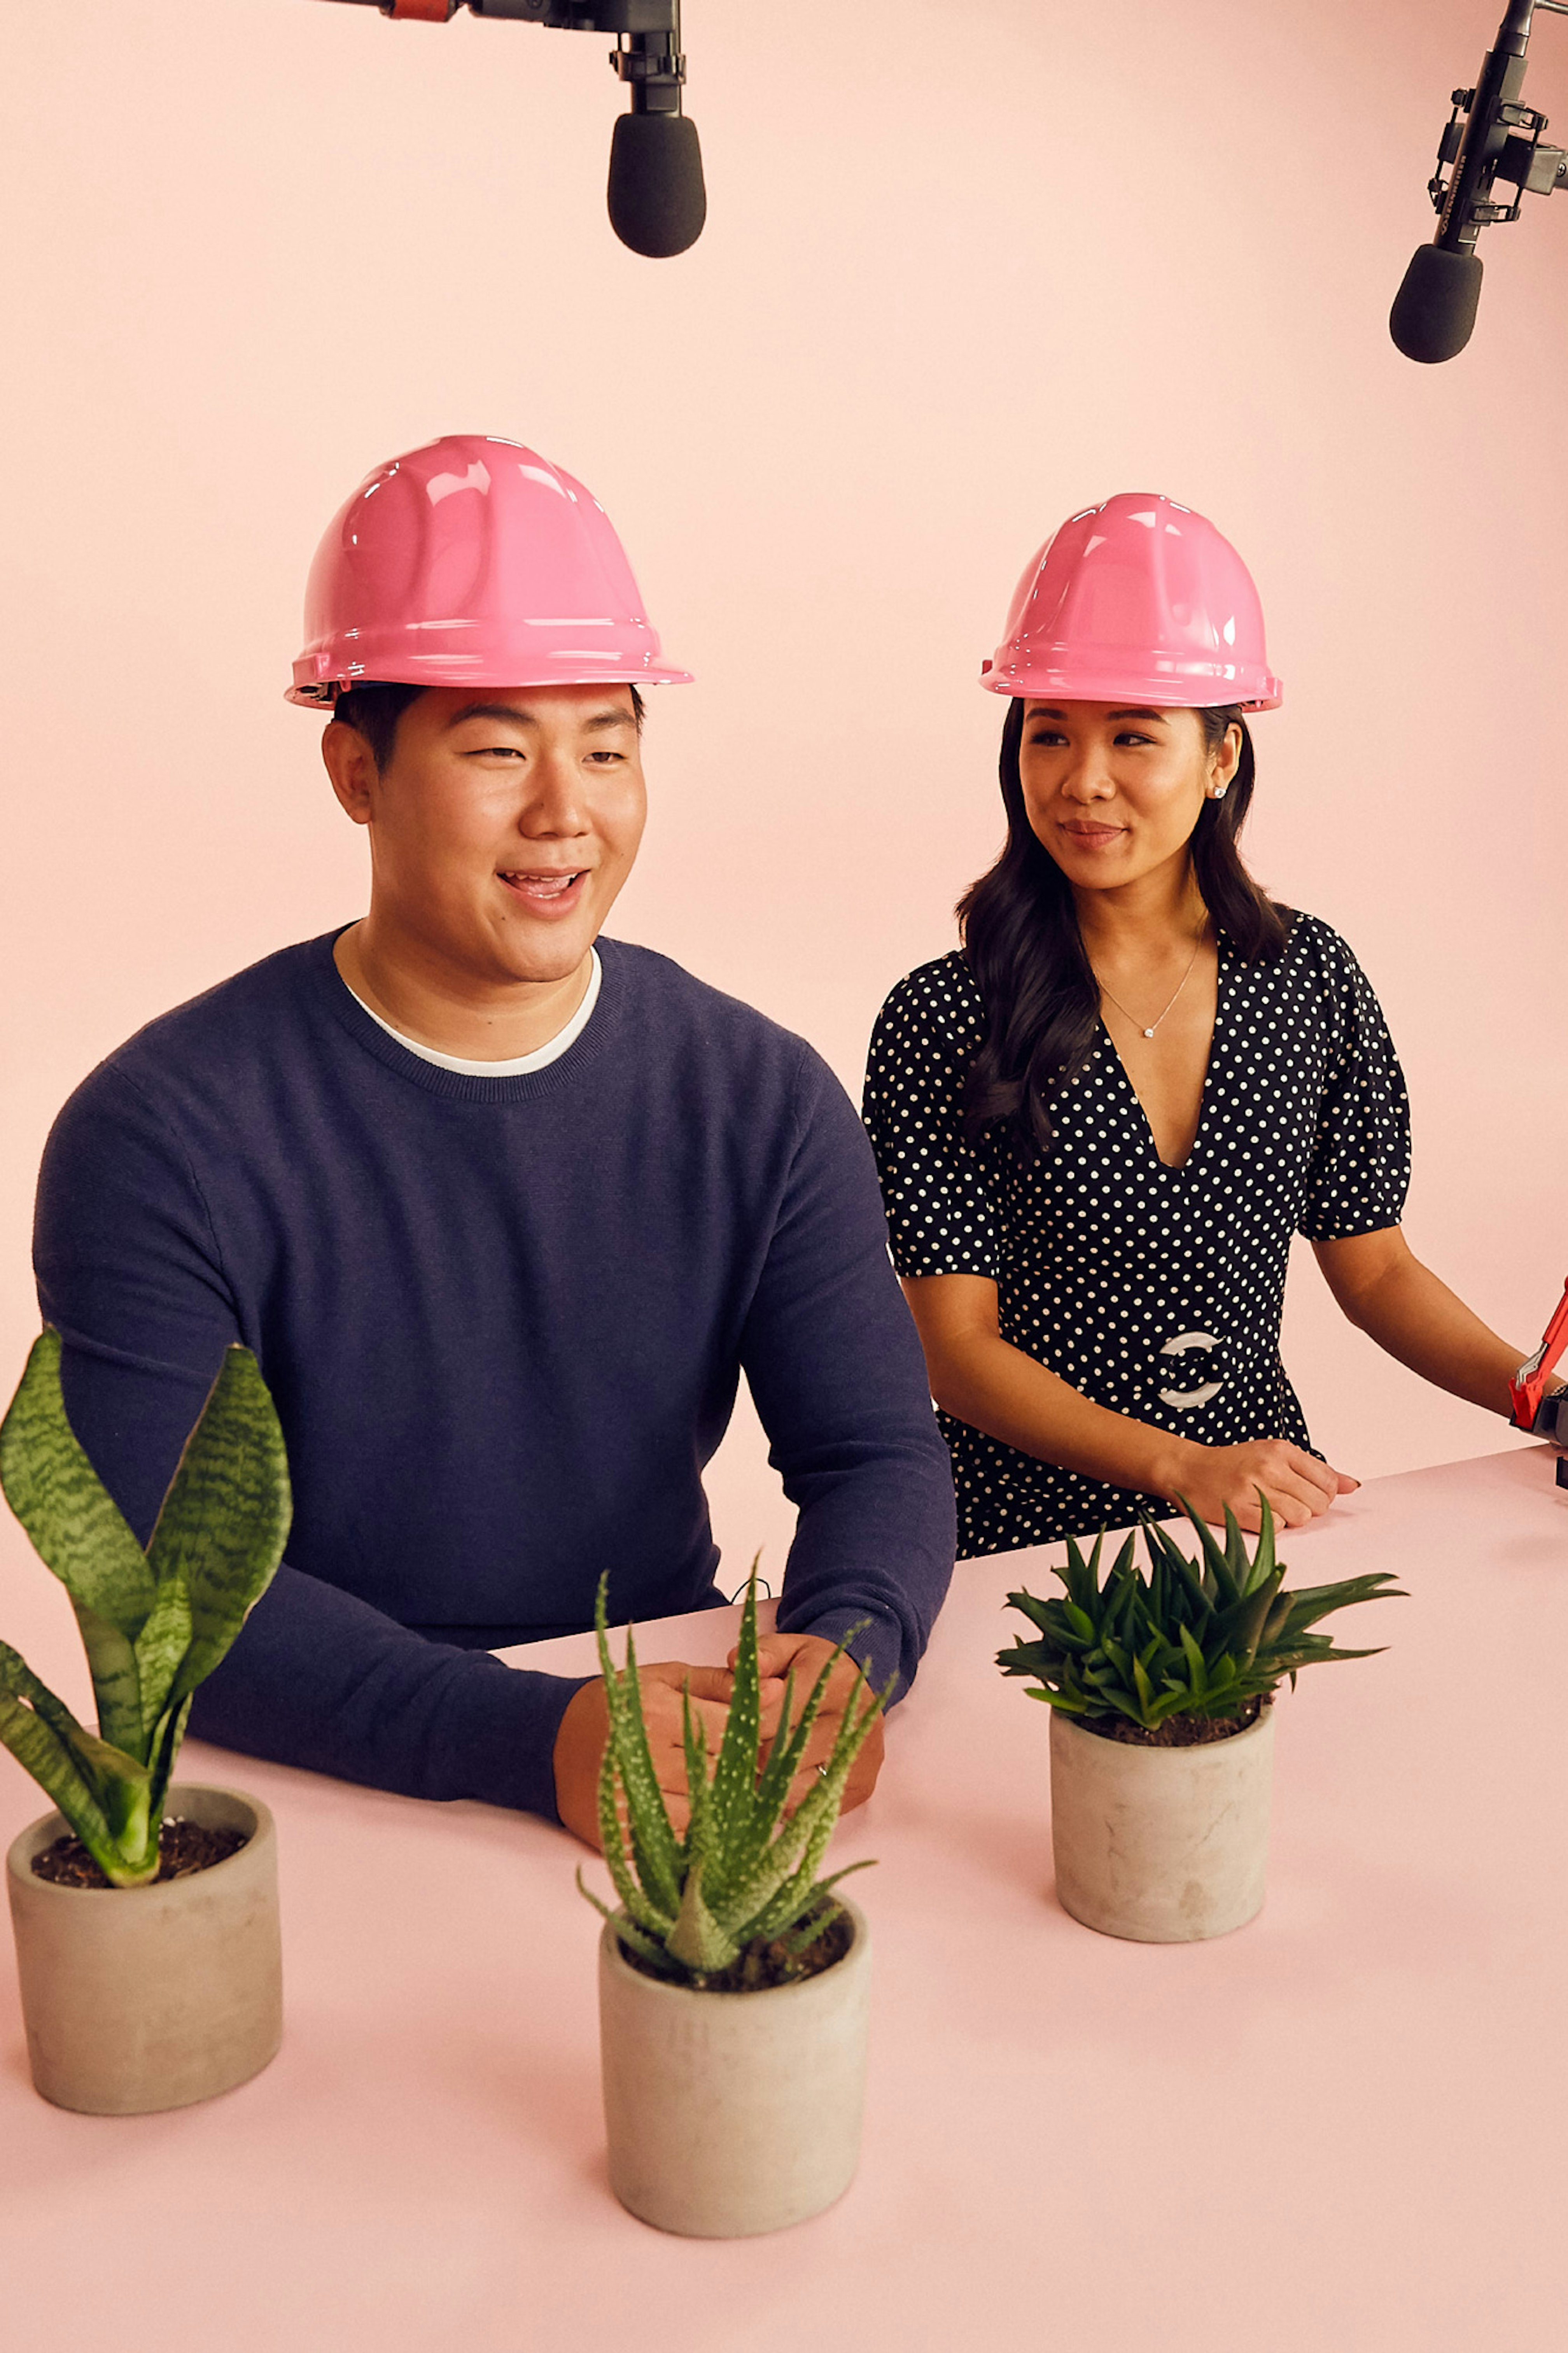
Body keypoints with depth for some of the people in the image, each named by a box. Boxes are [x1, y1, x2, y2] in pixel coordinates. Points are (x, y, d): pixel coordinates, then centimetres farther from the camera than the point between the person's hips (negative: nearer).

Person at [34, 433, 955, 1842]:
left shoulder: (762, 1102, 0)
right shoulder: (161, 1140, -12)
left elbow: (877, 1452, 1)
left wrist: (849, 1657, -23)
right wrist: (537, 1739, -29)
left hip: (679, 1709, 1)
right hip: (323, 1790, -1)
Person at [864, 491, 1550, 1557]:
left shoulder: (1312, 977, 3)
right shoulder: (943, 1019, -8)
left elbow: (1374, 1268, 12)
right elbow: (957, 1347, -9)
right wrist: (1182, 1467, -20)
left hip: (1272, 1498, 4)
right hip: (1033, 1519, -3)